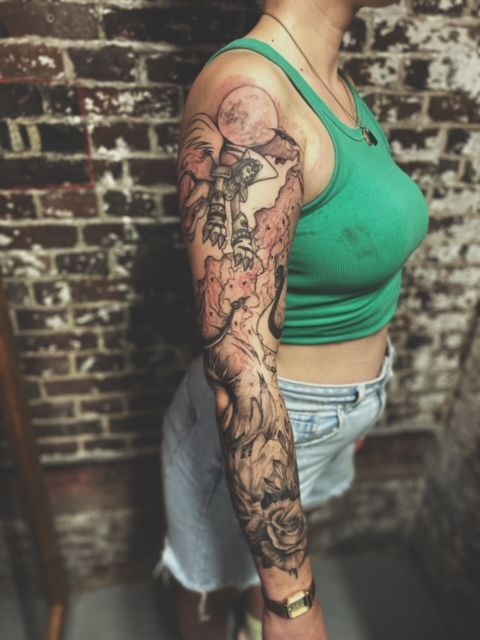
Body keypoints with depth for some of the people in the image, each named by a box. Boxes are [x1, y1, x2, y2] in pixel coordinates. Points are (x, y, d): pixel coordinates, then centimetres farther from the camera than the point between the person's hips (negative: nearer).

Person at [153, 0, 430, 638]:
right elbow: (240, 366, -32)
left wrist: (359, 403, 19)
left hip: (341, 410, 9)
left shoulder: (335, 84, 0)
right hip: (255, 425, -8)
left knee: (277, 538, 35)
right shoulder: (248, 99, -29)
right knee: (218, 573, 26)